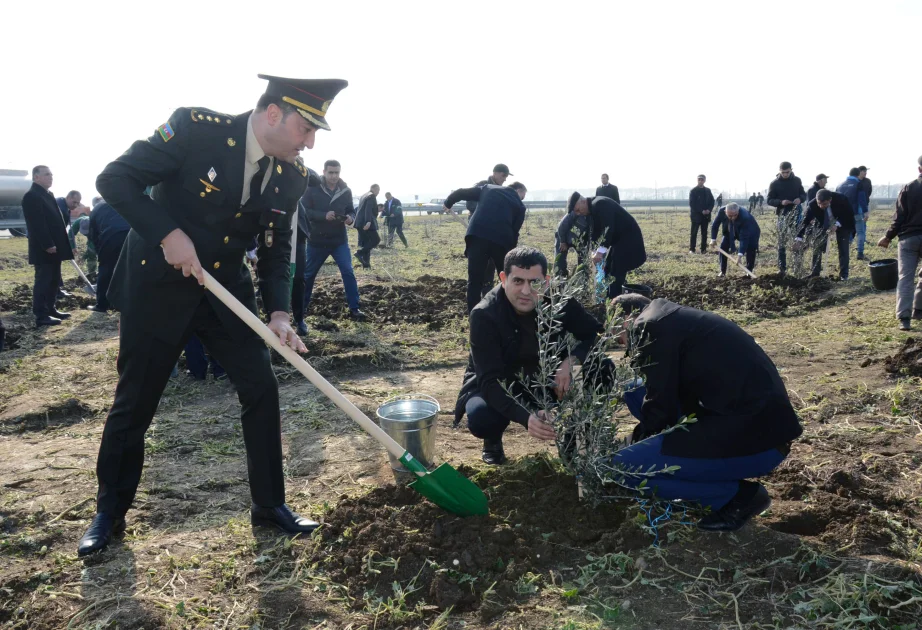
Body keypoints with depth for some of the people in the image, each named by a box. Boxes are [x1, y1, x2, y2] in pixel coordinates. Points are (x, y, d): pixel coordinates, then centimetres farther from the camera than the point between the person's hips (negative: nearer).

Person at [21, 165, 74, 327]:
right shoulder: (32, 196, -13)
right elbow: (37, 224, -20)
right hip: (44, 249, -10)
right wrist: (47, 245, -24)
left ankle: (50, 309, 23)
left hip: (54, 247, 10)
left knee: (54, 281, 14)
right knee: (43, 281, -6)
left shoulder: (47, 195, 19)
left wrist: (61, 245, 18)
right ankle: (41, 316, -2)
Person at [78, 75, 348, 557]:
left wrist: (278, 312, -12)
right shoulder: (197, 128, -19)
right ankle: (109, 512, 28)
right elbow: (114, 179, -16)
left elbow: (275, 250, 2)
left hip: (226, 289, 4)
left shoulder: (292, 176, -5)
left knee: (262, 390, -1)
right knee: (134, 402, 7)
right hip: (157, 285, -4)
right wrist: (168, 234, -28)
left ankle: (269, 504, 17)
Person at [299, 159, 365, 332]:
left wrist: (351, 218, -15)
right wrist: (324, 215, -26)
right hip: (317, 240, -1)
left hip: (339, 240, 1)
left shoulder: (346, 190, 0)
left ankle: (354, 308, 0)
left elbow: (350, 210, 9)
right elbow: (304, 210, -12)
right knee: (308, 274, 11)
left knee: (348, 272, -8)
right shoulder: (312, 189, -9)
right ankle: (301, 308, 28)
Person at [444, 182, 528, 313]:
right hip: (501, 240, 0)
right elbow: (515, 232, 13)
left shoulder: (488, 188, 22)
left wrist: (448, 203, 37)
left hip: (477, 236, 1)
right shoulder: (519, 205, 17)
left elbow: (462, 192, 20)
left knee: (475, 281, 5)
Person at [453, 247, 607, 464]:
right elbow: (489, 381, -35)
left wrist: (571, 360, -33)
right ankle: (493, 440, 4)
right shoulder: (484, 315, -30)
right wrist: (525, 417, -52)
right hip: (498, 385, -2)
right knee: (480, 417, -35)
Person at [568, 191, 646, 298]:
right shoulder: (592, 210, 8)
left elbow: (608, 228, -33)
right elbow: (594, 233, 9)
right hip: (617, 239, 10)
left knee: (616, 273, -12)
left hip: (628, 238, -10)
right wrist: (595, 253, -3)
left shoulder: (600, 204, -23)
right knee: (607, 270, 12)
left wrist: (600, 251, -38)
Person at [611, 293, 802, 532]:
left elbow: (660, 405, -7)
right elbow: (667, 395, 26)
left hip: (754, 437, -9)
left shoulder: (650, 326, -9)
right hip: (757, 417, 9)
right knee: (637, 392, 15)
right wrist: (640, 441, 32)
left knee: (625, 466, -11)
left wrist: (638, 443, 11)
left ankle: (741, 494, 1)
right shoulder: (674, 319, 19)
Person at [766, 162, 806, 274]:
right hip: (783, 215, -2)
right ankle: (782, 268, 7)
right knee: (782, 242, 2)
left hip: (796, 214, 2)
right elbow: (769, 200, -2)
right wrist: (781, 202, -21)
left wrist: (800, 198, -12)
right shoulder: (774, 184, -2)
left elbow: (804, 194, 12)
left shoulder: (797, 180, 5)